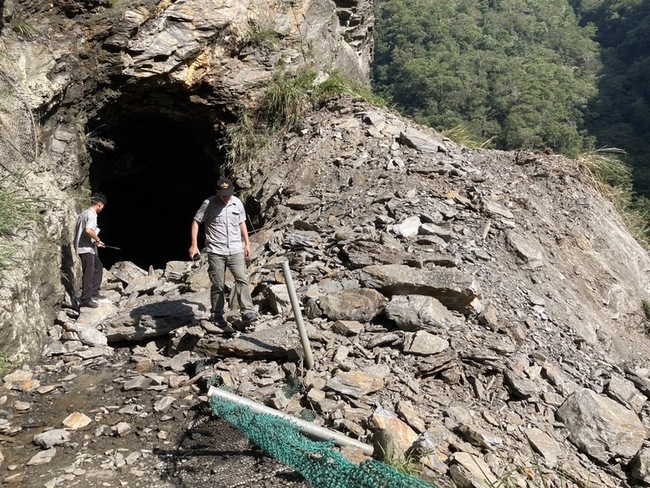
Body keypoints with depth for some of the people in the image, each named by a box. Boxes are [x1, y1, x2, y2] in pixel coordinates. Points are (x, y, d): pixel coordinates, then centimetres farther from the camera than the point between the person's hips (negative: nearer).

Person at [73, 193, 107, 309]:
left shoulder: (83, 213, 15)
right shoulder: (92, 214, -15)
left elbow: (76, 229, 20)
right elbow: (88, 230, -32)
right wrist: (97, 239, -15)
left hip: (88, 248, 10)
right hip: (86, 248, -10)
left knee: (98, 267, 20)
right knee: (89, 273, -5)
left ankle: (94, 292, 21)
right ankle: (85, 299, -1)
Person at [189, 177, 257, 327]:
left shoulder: (237, 203, 5)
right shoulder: (209, 204, -7)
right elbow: (196, 222, -1)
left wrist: (247, 243, 17)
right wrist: (194, 245, -7)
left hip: (236, 250, 3)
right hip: (216, 251, -3)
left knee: (242, 279, -11)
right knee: (218, 285, 4)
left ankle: (247, 311, -11)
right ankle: (217, 315, 18)